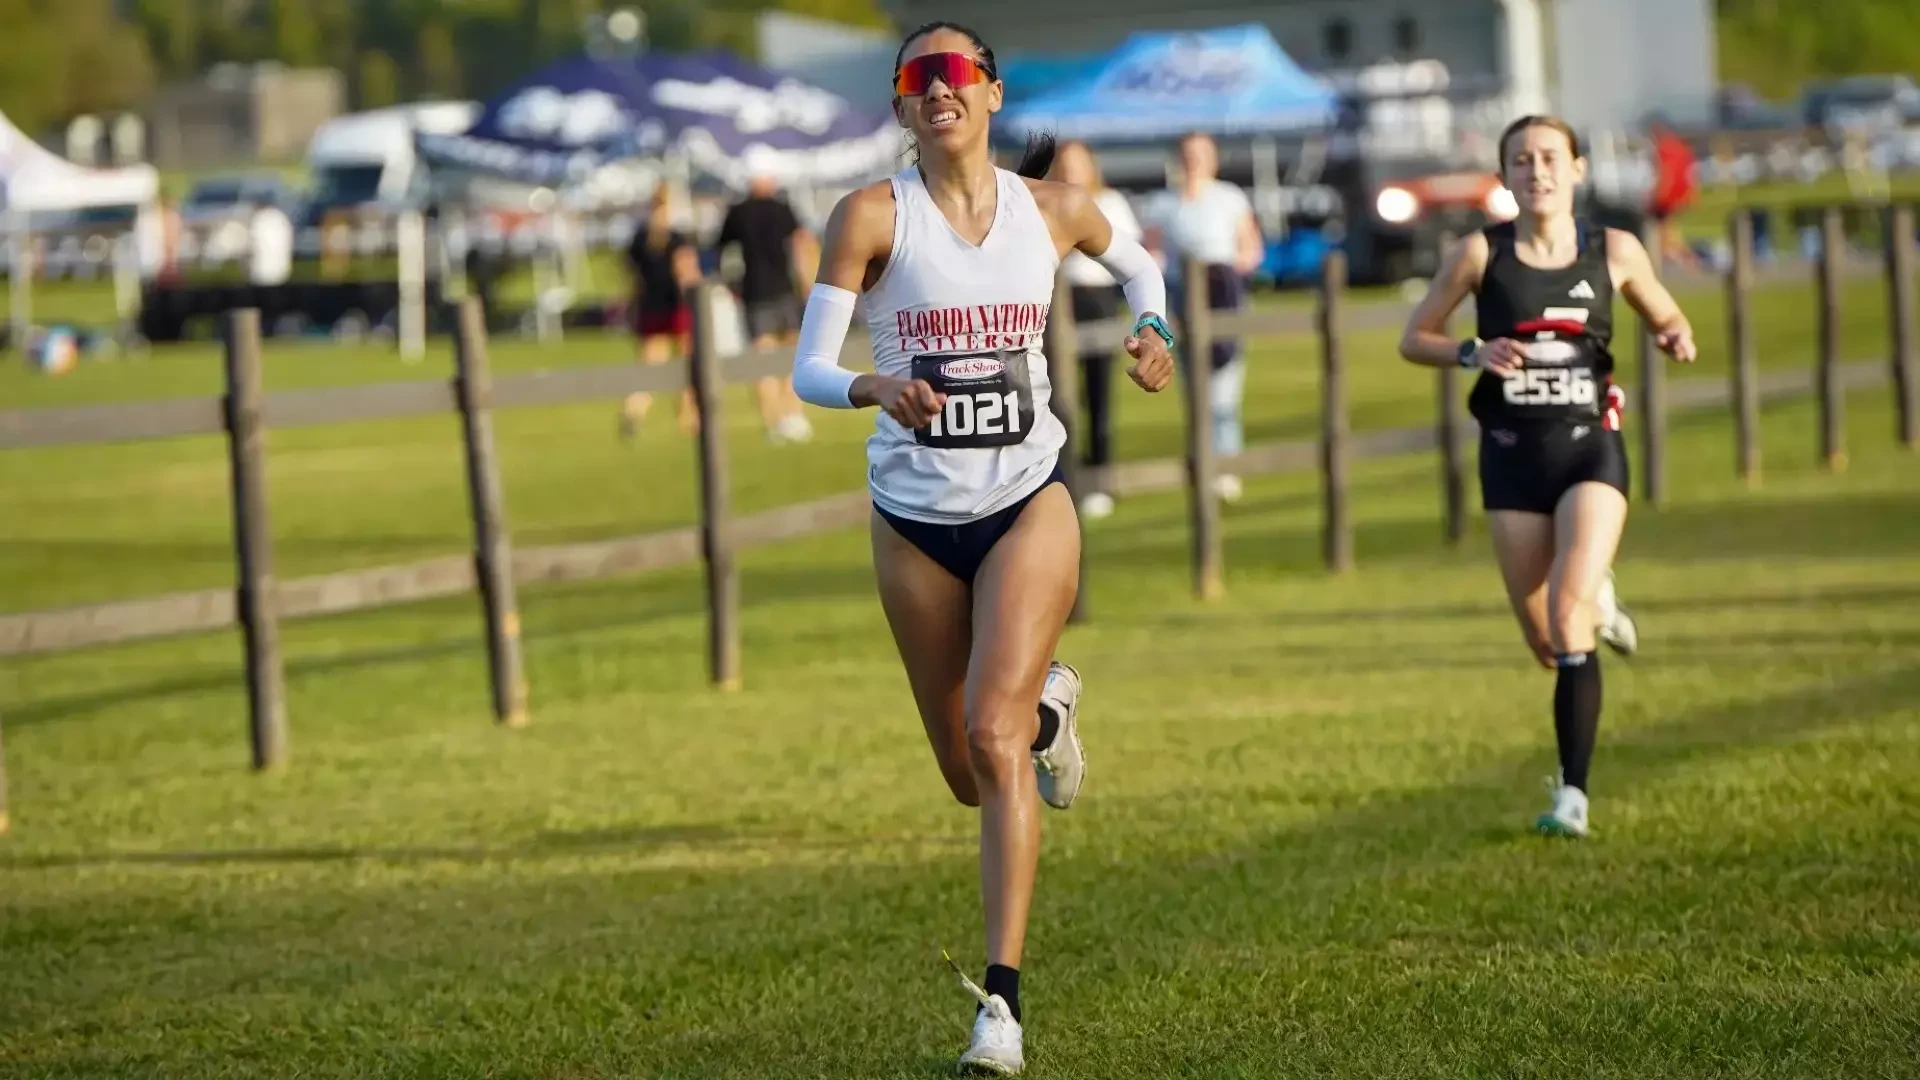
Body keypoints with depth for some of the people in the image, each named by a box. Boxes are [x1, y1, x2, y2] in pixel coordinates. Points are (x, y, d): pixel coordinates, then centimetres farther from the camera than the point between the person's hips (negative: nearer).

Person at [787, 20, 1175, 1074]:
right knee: (967, 777, 11)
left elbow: (1137, 263, 23)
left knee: (992, 737, -19)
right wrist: (873, 389, -33)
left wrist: (1152, 331, 2)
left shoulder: (1052, 210, 0)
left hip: (1027, 509, -1)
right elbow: (807, 368, -12)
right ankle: (1048, 706, 50)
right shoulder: (871, 215, -7)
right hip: (914, 522, 1)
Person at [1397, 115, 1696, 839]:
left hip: (1590, 446, -1)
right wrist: (1473, 353, -14)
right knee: (1548, 647, 7)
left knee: (1567, 611, -21)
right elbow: (1414, 339, 5)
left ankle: (1573, 792, -16)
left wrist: (1677, 338, -9)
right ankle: (1598, 606, 45)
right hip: (1513, 454, 1)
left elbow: (1667, 319, 15)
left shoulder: (1614, 252, 0)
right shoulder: (1481, 254, -2)